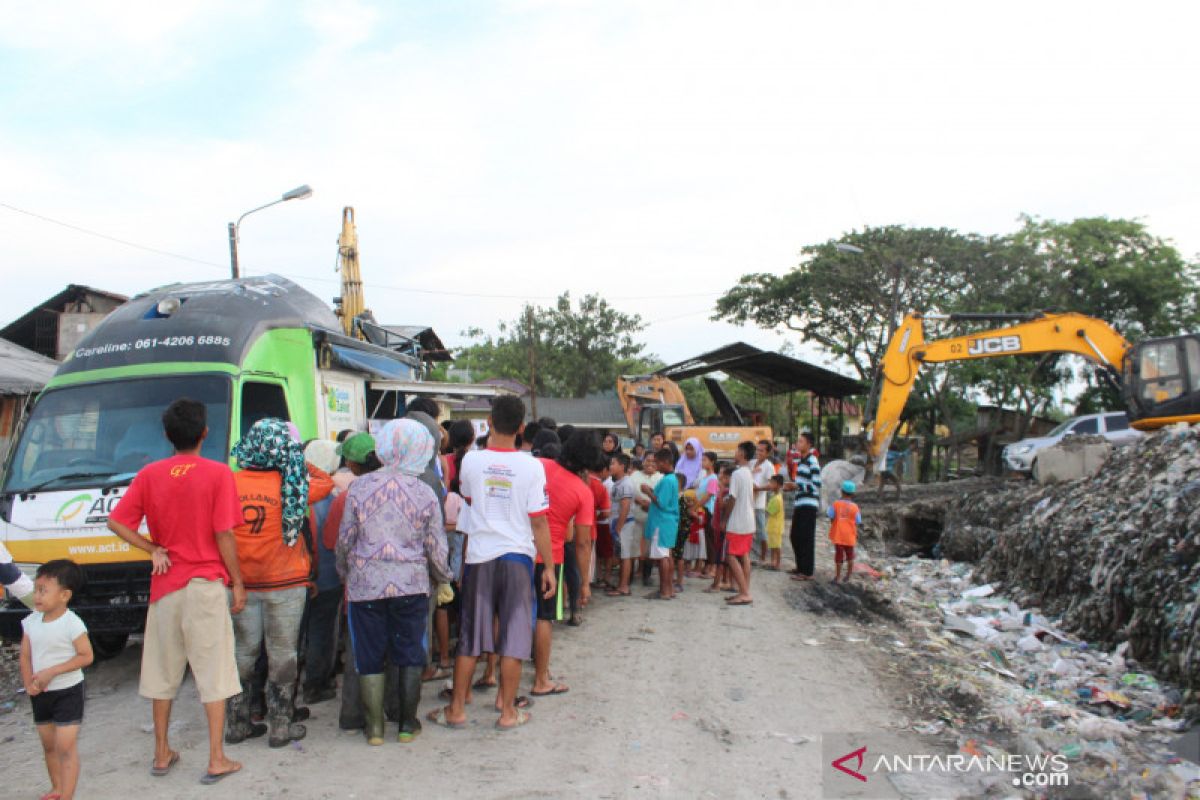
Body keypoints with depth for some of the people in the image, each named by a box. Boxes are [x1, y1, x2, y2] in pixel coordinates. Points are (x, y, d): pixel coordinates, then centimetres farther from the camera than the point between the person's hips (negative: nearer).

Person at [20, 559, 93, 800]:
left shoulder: (71, 623, -19)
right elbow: (25, 656, 4)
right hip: (41, 694, 7)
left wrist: (52, 672, -22)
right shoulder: (31, 621, -1)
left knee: (66, 747, -6)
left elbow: (86, 656, -18)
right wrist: (29, 684, -9)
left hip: (67, 692, -7)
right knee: (48, 745, 20)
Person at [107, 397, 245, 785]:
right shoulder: (218, 474, -10)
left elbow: (117, 523, -1)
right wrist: (238, 583, -3)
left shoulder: (149, 475, 2)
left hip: (165, 585, 4)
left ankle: (162, 754, 26)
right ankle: (216, 760, 5)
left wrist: (154, 550, 4)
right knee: (214, 673, 3)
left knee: (163, 671, 16)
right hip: (207, 584, -4)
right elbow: (224, 535, -11)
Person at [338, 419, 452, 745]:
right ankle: (408, 723, 20)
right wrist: (443, 578, 18)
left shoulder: (359, 488, -5)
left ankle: (374, 727, 18)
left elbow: (345, 539, 1)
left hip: (366, 584, 0)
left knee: (369, 657, 11)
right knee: (410, 655, 12)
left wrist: (344, 572, 19)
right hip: (411, 584, 0)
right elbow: (436, 549, 0)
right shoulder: (425, 494, -4)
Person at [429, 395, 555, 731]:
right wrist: (549, 567, -1)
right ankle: (508, 711, 14)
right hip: (517, 556, -2)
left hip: (479, 556, 2)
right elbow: (539, 522, -8)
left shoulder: (471, 460, -4)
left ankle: (456, 709, 19)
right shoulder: (531, 467, -10)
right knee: (512, 639, 7)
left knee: (469, 638, 11)